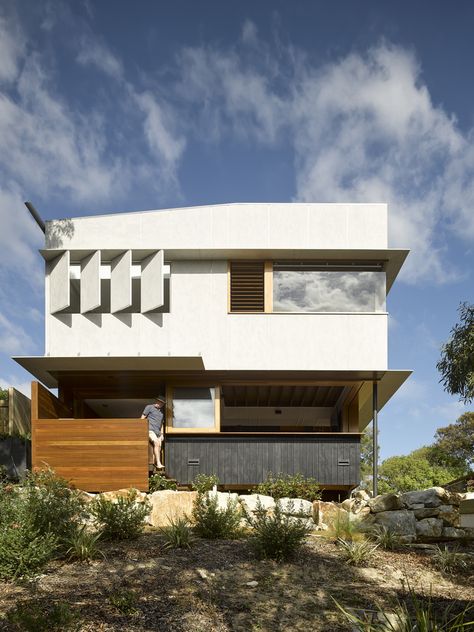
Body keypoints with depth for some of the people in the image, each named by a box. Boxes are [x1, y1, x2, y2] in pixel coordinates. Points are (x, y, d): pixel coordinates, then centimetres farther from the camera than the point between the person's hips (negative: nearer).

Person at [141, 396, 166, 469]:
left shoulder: (161, 412, 25)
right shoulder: (149, 407, 6)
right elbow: (143, 418, 2)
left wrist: (162, 434, 19)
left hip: (157, 432, 7)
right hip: (150, 430, -7)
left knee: (159, 448, -6)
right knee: (156, 443, -27)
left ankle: (154, 464, -2)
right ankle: (158, 463, -32)